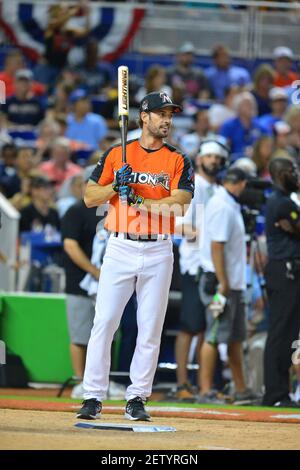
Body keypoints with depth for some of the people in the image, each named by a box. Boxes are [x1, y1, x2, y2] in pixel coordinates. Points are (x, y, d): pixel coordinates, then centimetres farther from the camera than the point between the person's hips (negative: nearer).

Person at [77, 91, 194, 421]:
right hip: (120, 248, 0)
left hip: (158, 252, 0)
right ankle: (93, 397, -3)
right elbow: (90, 198, 6)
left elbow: (179, 205, -8)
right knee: (104, 322, -6)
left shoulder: (178, 162, 6)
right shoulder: (116, 155, 8)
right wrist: (116, 186, -11)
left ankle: (137, 398, 8)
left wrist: (138, 200, -14)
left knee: (150, 327, 1)